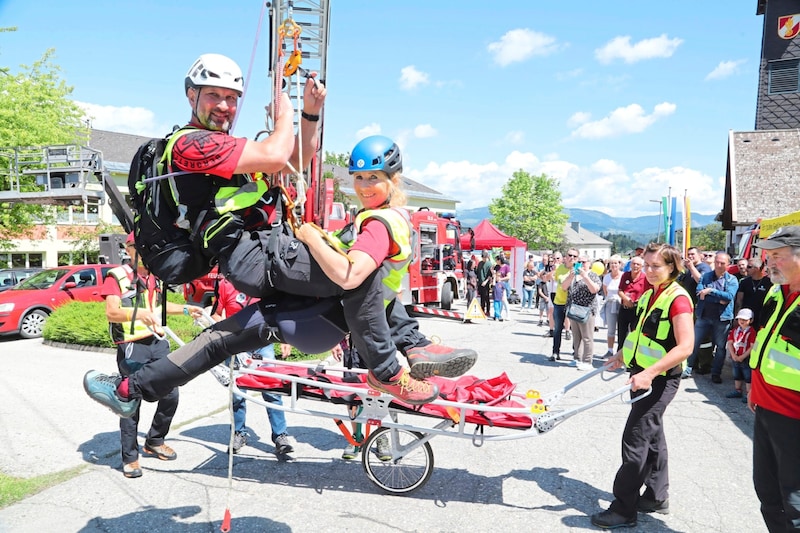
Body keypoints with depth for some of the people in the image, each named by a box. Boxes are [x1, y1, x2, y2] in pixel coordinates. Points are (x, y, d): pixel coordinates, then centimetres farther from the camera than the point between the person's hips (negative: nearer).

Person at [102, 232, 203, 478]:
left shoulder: (155, 277, 15)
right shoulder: (117, 276, -7)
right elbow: (111, 312, -18)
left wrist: (186, 309, 22)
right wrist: (138, 313, -35)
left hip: (158, 342, 7)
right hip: (131, 347, -6)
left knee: (170, 395, 8)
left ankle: (155, 441, 29)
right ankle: (130, 457, 12)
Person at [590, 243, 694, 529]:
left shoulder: (678, 299, -17)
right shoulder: (649, 294, 9)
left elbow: (685, 347, -25)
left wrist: (649, 373, -32)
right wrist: (623, 355, 15)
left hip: (660, 379, -9)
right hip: (641, 373, 9)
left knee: (635, 439, -6)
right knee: (652, 435, 18)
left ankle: (624, 509, 4)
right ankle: (657, 497, 32)